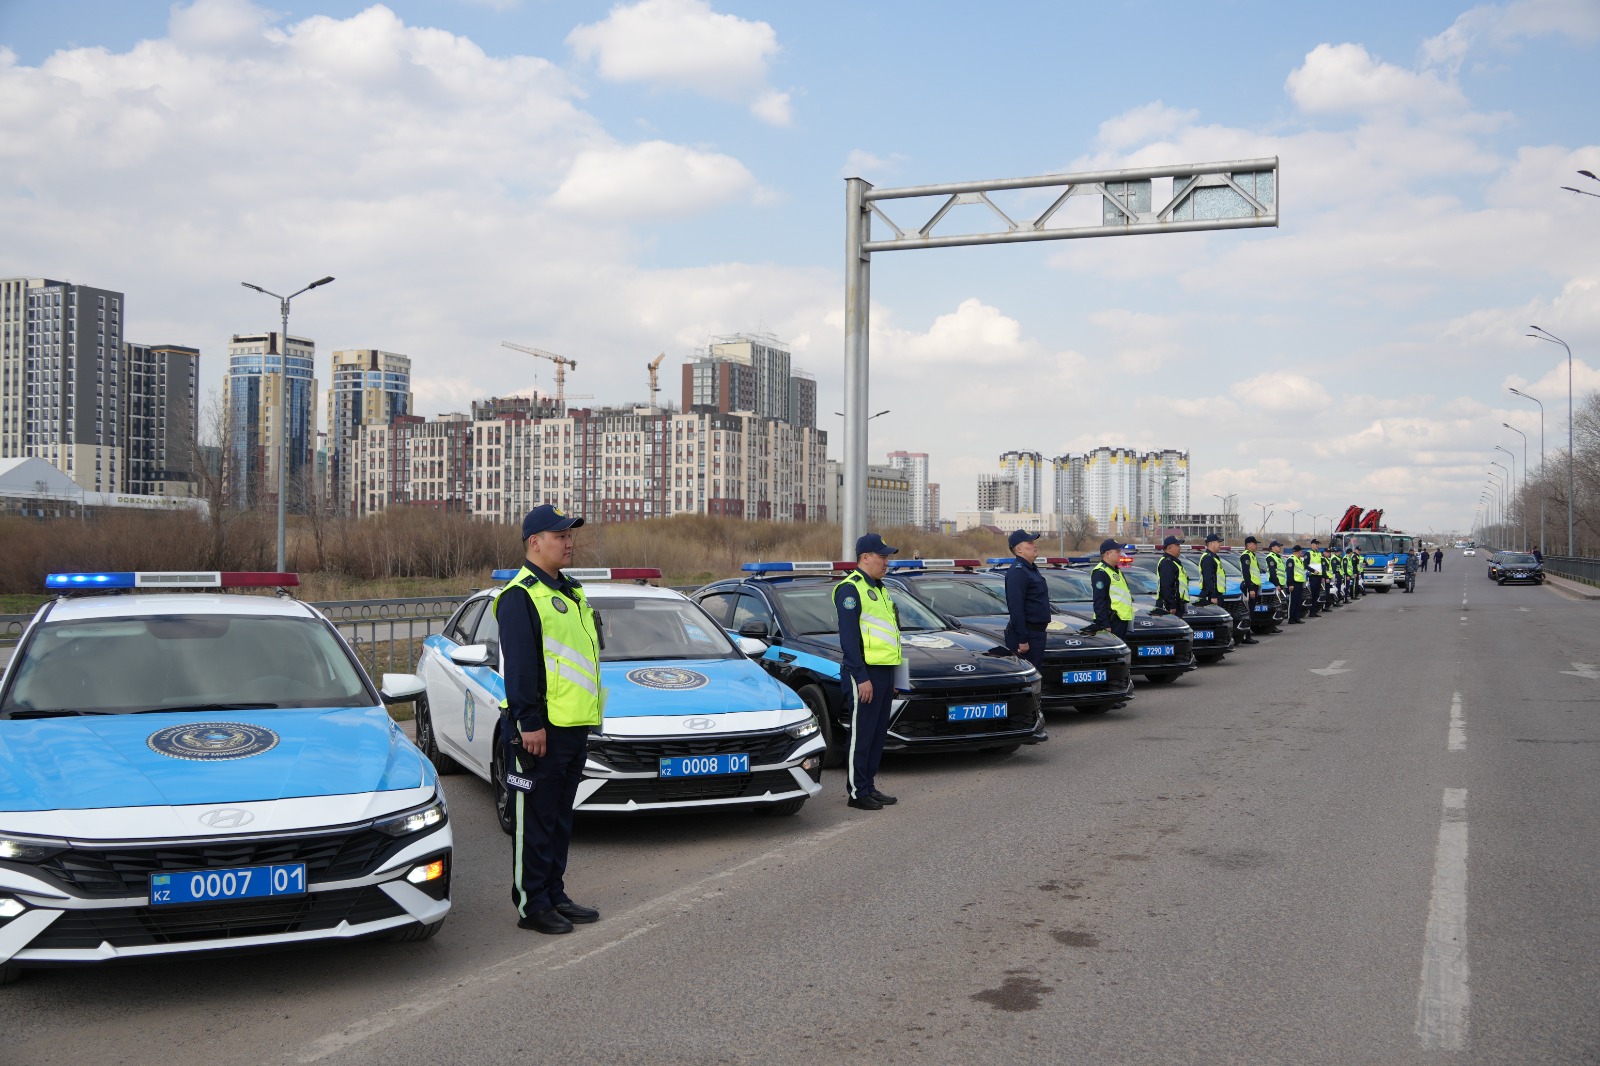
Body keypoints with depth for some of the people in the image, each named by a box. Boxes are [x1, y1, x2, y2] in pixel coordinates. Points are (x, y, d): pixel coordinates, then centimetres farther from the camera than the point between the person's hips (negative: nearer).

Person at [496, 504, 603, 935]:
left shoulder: (569, 592, 18)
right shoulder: (520, 596, -12)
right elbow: (519, 666, -17)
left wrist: (586, 716, 21)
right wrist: (530, 722, -20)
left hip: (572, 726, 9)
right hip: (539, 728, -9)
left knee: (560, 818, 16)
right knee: (535, 819, -1)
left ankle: (554, 895, 25)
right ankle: (532, 905, 7)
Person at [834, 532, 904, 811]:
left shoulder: (878, 588, 20)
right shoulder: (850, 589, -10)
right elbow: (849, 637, -16)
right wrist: (861, 677, -20)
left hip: (884, 671, 9)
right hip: (865, 673, -9)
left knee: (878, 734, 13)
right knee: (861, 735, -4)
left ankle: (869, 786, 21)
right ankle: (857, 792, 2)